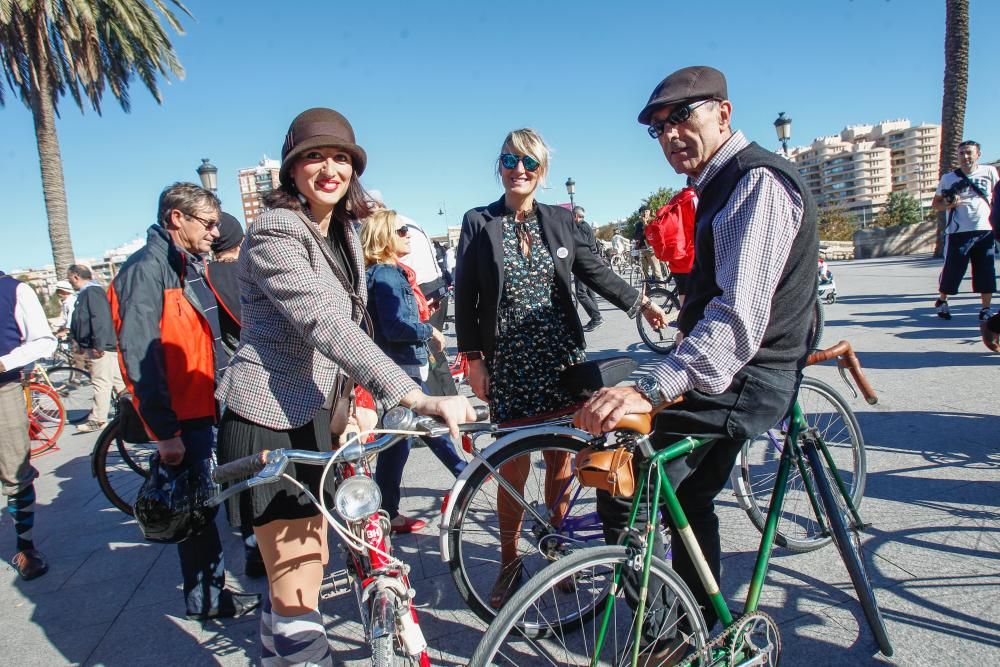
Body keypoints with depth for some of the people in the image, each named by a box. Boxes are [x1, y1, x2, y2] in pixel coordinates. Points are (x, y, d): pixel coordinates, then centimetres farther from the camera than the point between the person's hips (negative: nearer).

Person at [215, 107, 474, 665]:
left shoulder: (343, 233, 9)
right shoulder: (274, 236, -19)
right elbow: (326, 325, -33)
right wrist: (419, 399, -41)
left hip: (313, 414, 9)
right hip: (269, 420, -8)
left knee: (311, 563, 21)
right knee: (298, 590, -3)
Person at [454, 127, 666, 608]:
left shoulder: (560, 220, 8)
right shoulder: (479, 222, 1)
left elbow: (594, 270, 12)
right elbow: (465, 296, 0)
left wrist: (639, 303, 1)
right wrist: (473, 360, -4)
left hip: (560, 356, 2)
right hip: (508, 362, -2)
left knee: (559, 457, 9)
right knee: (513, 464, 1)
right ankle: (509, 563, 19)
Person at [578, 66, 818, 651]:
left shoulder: (759, 181, -19)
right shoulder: (723, 182, 14)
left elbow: (741, 314, -34)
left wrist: (651, 390, -44)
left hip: (742, 381, -11)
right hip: (731, 373, 11)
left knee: (623, 491, -13)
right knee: (687, 497, 22)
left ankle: (668, 639, 5)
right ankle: (703, 626, 40)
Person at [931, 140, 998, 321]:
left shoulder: (989, 172, 6)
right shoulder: (948, 178, 3)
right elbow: (935, 204, 9)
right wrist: (948, 204, -12)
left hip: (985, 231, 1)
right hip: (958, 233, -1)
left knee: (986, 272, 0)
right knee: (952, 270, 1)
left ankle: (985, 308, 11)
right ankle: (942, 301, 24)